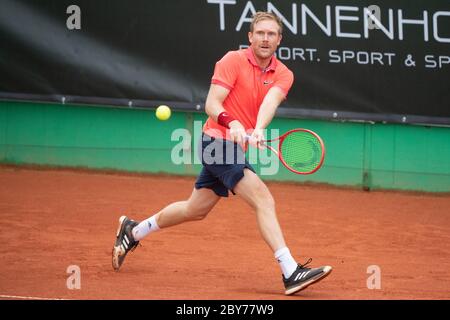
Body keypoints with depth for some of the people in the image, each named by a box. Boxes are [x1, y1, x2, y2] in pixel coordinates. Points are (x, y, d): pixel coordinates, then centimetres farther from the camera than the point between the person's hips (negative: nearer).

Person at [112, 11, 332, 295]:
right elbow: (212, 105, -17)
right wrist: (232, 123, -37)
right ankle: (291, 272, -24)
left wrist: (258, 130, -38)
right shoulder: (232, 61, -10)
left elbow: (270, 102, -18)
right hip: (219, 141, -7)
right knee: (264, 200, -19)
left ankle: (133, 231, 40)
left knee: (196, 209, 21)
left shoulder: (283, 75, 2)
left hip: (236, 148, 7)